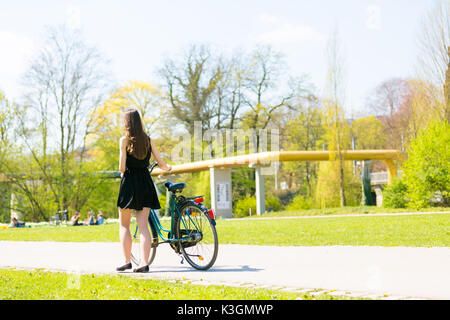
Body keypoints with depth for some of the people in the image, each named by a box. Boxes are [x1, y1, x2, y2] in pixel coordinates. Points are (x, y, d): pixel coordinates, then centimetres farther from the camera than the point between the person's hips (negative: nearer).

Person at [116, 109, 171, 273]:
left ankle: (127, 260, 4)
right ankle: (144, 262, -4)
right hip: (146, 182, 3)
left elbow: (122, 166, -11)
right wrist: (168, 167, 31)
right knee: (143, 225, 3)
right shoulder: (148, 140, 6)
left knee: (124, 225, 9)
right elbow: (161, 163, 9)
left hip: (129, 182, -3)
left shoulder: (124, 140, -6)